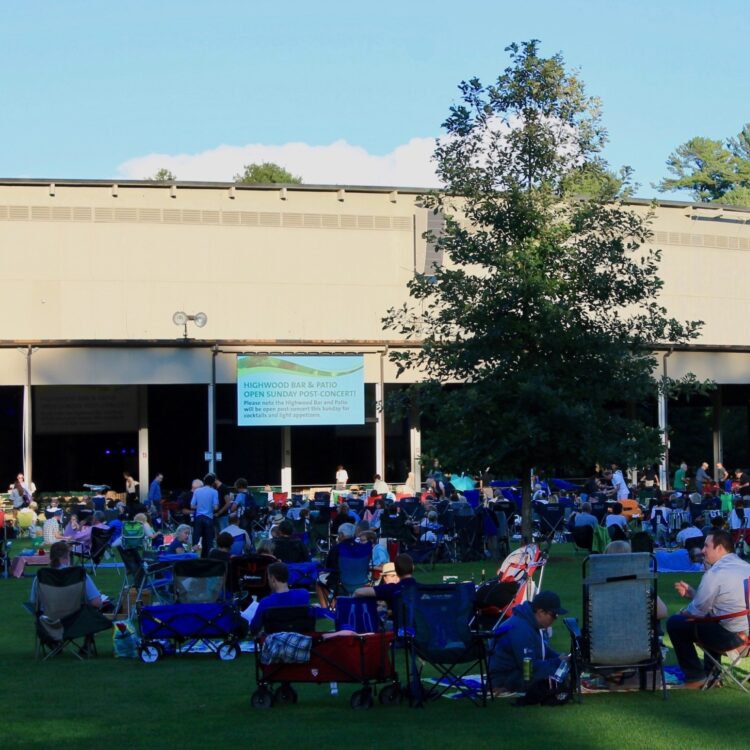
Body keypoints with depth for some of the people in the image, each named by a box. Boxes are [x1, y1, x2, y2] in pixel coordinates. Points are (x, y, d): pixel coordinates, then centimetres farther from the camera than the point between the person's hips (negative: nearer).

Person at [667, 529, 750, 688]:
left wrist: (683, 613, 13)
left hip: (731, 637, -9)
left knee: (675, 623, 4)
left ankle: (695, 677, 12)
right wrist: (691, 592, 21)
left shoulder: (715, 573, -15)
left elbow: (698, 611, -8)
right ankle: (711, 672, 37)